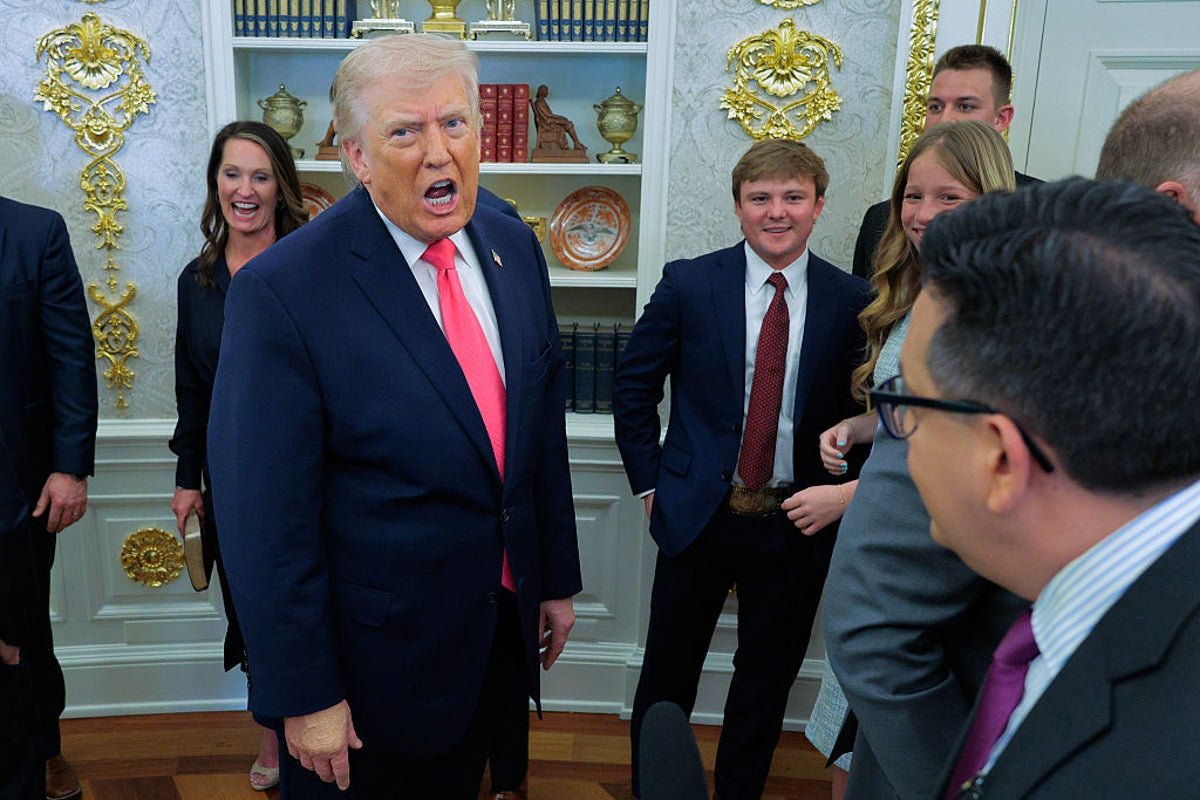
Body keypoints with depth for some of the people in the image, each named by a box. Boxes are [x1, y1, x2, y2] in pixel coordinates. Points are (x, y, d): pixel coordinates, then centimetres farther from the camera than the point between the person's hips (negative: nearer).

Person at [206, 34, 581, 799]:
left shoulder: (514, 247, -2)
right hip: (372, 659, -5)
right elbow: (267, 518, -19)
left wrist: (558, 578, 10)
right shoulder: (282, 291, -21)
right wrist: (305, 696, -14)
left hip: (500, 629, 6)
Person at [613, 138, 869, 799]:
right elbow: (632, 387, 1)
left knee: (768, 678, 17)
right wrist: (650, 483, 0)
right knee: (667, 672, 14)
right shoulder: (689, 285, -6)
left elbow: (864, 411, 5)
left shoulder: (852, 300, -4)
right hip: (699, 515, -1)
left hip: (800, 523, 1)